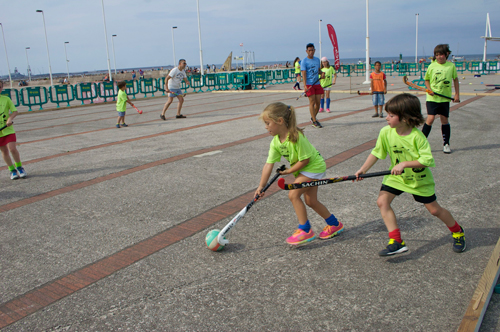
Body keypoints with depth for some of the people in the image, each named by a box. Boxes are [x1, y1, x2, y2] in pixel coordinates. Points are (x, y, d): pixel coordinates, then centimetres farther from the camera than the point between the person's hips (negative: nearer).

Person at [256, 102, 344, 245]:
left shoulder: (296, 137, -32)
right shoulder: (275, 142, -8)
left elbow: (305, 160, -26)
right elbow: (269, 165, -10)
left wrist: (289, 171, -16)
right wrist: (261, 186, -13)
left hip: (314, 166, -9)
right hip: (304, 169, 9)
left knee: (293, 194, -17)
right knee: (310, 201, 14)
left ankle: (305, 230, -5)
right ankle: (334, 224, 33)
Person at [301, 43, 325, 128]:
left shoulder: (317, 60, 14)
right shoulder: (304, 61, -6)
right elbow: (303, 73, -12)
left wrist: (322, 73, 2)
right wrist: (305, 85, -22)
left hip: (317, 83, 6)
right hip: (309, 84, -6)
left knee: (318, 102, 7)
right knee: (312, 102, -6)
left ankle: (313, 118, 27)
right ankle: (314, 122, 0)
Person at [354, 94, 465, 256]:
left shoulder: (417, 136, -26)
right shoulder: (385, 132, -14)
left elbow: (427, 160, -27)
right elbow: (376, 153, -2)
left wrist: (404, 164, -34)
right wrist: (363, 170, -7)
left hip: (419, 179, -4)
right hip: (396, 176, 4)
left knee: (434, 209, 6)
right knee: (382, 201, -14)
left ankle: (457, 232, 37)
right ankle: (396, 241, -8)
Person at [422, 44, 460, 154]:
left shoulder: (451, 66, 1)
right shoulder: (432, 66, -2)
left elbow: (455, 79, 12)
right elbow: (426, 80, 9)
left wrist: (457, 94, 9)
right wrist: (429, 89, -9)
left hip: (445, 98, 2)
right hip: (432, 98, -1)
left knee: (445, 120, 7)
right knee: (430, 119, -12)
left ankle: (446, 144, 18)